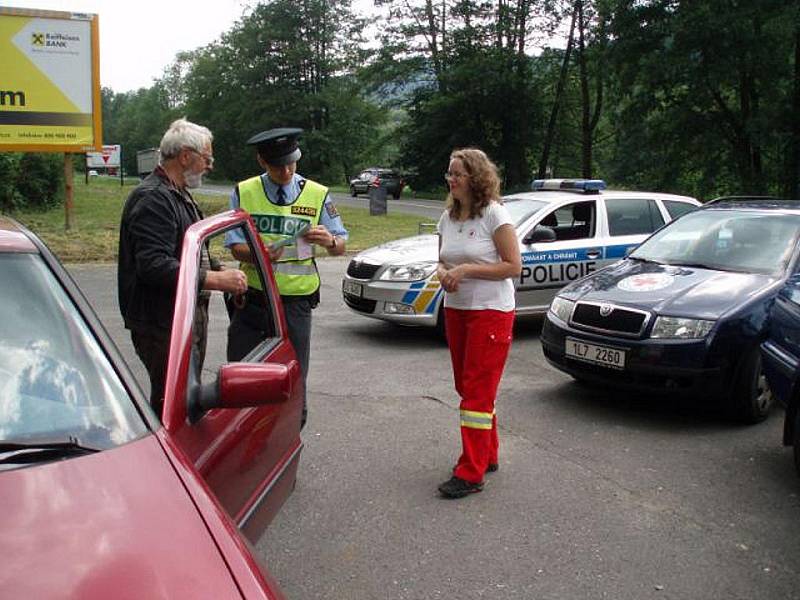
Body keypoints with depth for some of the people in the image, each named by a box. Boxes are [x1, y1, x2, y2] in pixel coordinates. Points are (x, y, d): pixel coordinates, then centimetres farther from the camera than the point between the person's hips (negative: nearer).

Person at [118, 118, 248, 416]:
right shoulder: (153, 199, -16)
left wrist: (221, 272, 15)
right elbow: (154, 265, -27)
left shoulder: (180, 196, 19)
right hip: (163, 324, -11)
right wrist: (214, 279, -27)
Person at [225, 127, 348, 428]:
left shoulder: (317, 195, 5)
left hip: (295, 302, 0)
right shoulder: (244, 193, 5)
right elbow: (235, 246, 1)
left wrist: (329, 240, -19)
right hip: (251, 299, 1)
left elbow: (341, 247, 5)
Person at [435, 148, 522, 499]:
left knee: (478, 392, -6)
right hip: (456, 311, 7)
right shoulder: (448, 217, 8)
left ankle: (471, 473, -2)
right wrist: (442, 272, -6)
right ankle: (487, 456, 29)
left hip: (491, 313, -7)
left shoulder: (494, 214, -12)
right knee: (467, 388, 14)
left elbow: (513, 266, -13)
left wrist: (467, 269, -20)